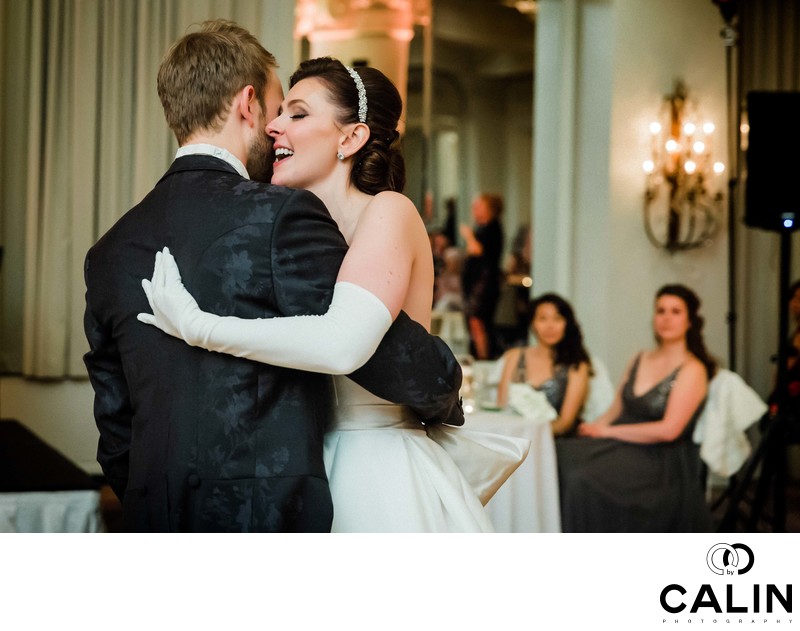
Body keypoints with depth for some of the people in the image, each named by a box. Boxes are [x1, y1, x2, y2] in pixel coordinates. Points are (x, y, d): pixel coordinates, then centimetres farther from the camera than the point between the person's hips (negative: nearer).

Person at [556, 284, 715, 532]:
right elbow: (616, 411, 15)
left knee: (582, 480, -32)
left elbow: (669, 429, -14)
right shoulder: (640, 360, 17)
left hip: (660, 461, -6)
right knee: (558, 455, -22)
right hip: (623, 446, 6)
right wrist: (593, 428, -8)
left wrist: (608, 431, -11)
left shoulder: (692, 370, -4)